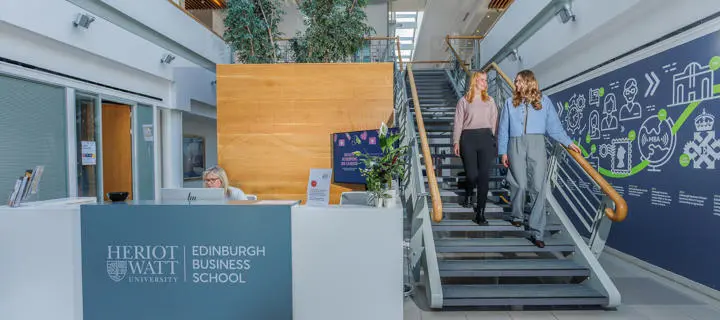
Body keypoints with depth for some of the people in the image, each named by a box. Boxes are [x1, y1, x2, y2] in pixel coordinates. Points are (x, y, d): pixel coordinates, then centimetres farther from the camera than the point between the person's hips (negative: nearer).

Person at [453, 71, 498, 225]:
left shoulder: (490, 101, 14)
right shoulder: (464, 101, 7)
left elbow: (494, 122, 13)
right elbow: (458, 122, 5)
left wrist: (492, 139, 5)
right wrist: (456, 142, -1)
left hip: (486, 138, 2)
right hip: (468, 138, -2)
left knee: (484, 176, -4)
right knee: (472, 174, -4)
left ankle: (480, 212, 2)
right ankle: (468, 195, 33)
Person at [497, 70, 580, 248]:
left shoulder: (544, 101, 12)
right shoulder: (510, 103, 13)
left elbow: (554, 126, 13)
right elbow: (503, 129, 10)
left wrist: (568, 142, 8)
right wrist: (503, 152, 6)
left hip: (537, 145, 0)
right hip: (516, 145, 0)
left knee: (538, 188, -5)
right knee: (520, 185, -2)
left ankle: (537, 233, -2)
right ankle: (517, 216, 26)